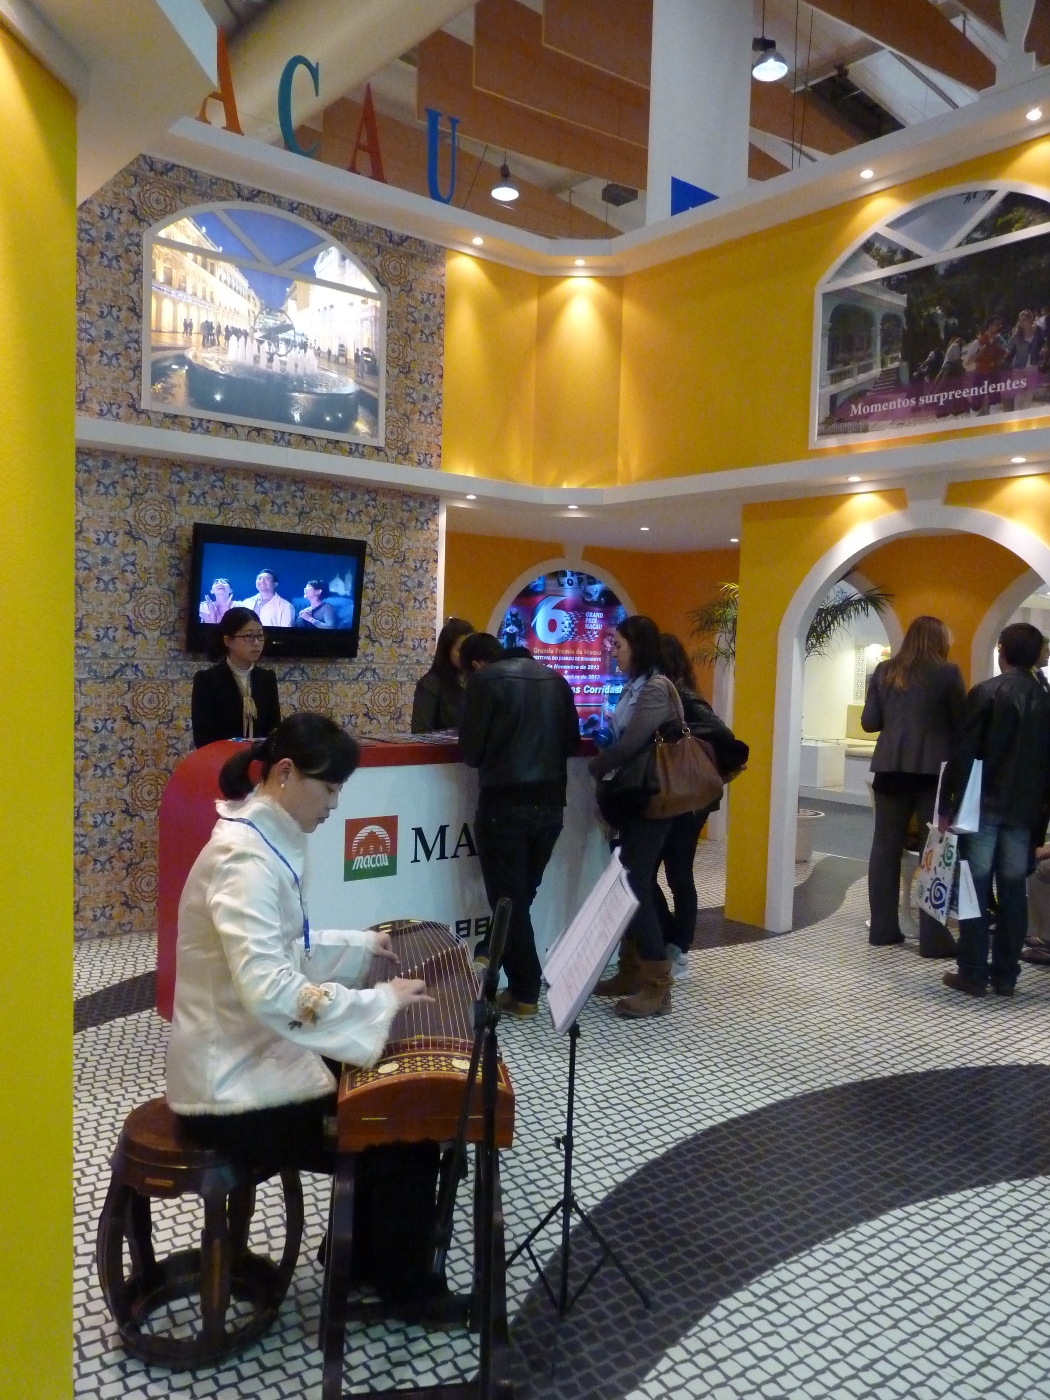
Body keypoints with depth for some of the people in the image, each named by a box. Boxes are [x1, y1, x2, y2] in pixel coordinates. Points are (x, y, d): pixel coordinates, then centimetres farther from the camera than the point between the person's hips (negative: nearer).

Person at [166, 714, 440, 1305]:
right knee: (410, 1143, -4)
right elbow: (269, 992, -35)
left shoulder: (263, 841, 5)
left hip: (251, 1057, 10)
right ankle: (405, 1289, 20)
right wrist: (381, 1001, -28)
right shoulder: (245, 858, -27)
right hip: (234, 1088, -10)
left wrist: (359, 945, 12)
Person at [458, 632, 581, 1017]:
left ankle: (525, 992, 10)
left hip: (505, 802, -5)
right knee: (523, 893, 19)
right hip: (551, 802, 6)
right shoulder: (555, 680, 12)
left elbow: (471, 751, -5)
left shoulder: (485, 681, -4)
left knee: (508, 897, 5)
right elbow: (572, 741, 16)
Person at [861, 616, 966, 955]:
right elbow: (962, 723, -2)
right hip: (934, 770, -3)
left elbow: (869, 722, 6)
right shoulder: (947, 672, -4)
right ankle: (933, 938, 3)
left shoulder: (884, 671, 6)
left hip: (890, 769, 4)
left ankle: (883, 929, 13)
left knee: (885, 848, 9)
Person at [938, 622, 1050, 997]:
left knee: (976, 890, 1)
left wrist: (947, 803, -8)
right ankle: (1005, 975, 13)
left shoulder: (985, 693, -7)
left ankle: (973, 974, 3)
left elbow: (964, 752, -11)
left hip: (983, 805, -4)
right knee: (1013, 894, 8)